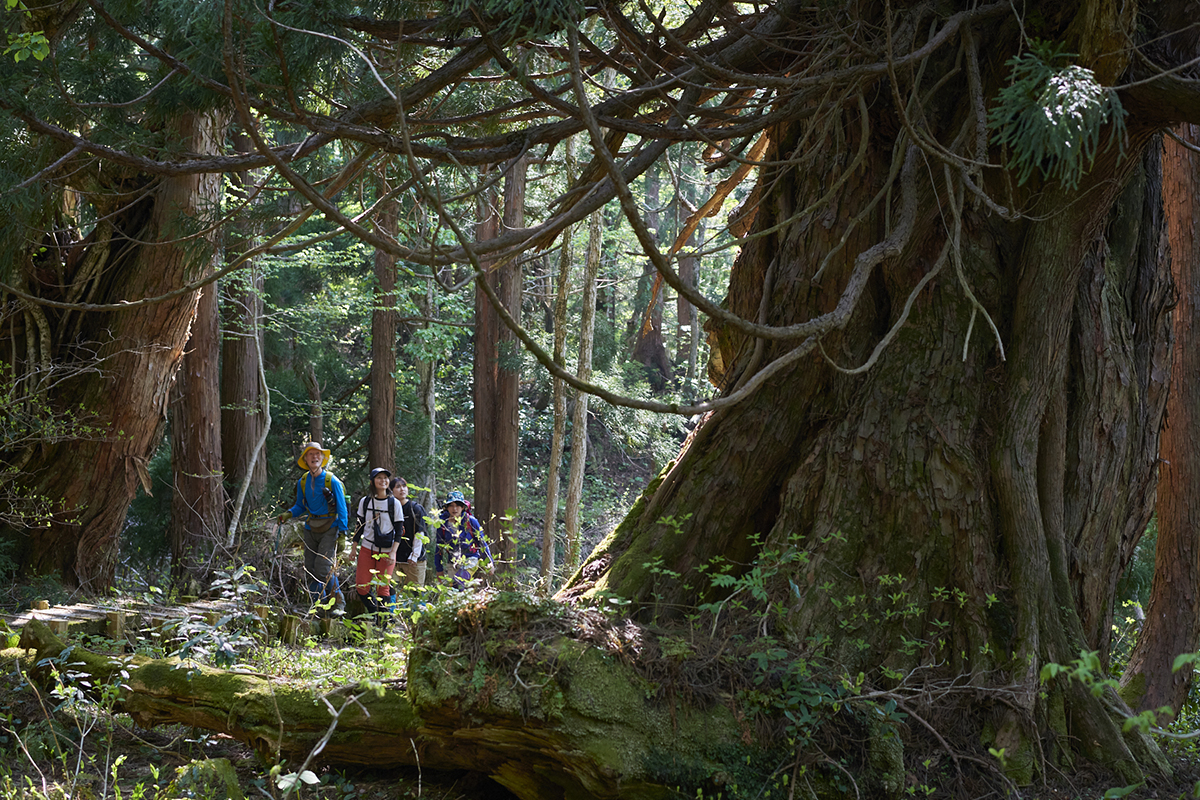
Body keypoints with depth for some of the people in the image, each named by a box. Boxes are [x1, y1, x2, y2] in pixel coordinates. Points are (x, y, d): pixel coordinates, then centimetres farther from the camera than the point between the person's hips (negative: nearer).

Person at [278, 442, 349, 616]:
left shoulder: (332, 481, -11)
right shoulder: (302, 482, 4)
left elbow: (342, 510, -8)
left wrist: (342, 536, -12)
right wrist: (288, 514, -6)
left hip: (329, 529, -5)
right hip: (311, 529, 5)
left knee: (323, 567, -16)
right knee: (310, 569, 3)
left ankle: (338, 602, 1)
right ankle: (318, 605, 14)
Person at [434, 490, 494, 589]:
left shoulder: (471, 521, -4)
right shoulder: (443, 524, 3)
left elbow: (482, 542, 4)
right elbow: (439, 547, 13)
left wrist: (490, 562, 0)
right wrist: (439, 570, 14)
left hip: (470, 560, -4)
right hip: (451, 564, 4)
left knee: (458, 582, -30)